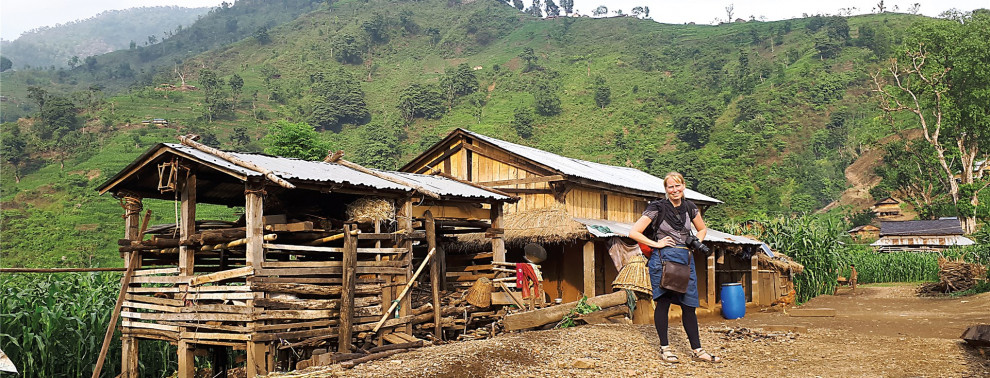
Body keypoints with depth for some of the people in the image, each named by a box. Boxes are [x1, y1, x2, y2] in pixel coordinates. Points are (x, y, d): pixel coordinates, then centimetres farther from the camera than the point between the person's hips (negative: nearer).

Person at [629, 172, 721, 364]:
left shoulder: (690, 208, 9)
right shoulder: (657, 208, -5)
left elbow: (702, 229, 26)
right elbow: (633, 232, -8)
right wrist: (656, 244, -10)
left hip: (686, 260, 4)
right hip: (663, 259, -4)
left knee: (689, 306, 5)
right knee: (663, 302, -1)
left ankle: (697, 350, 11)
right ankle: (664, 348, 9)